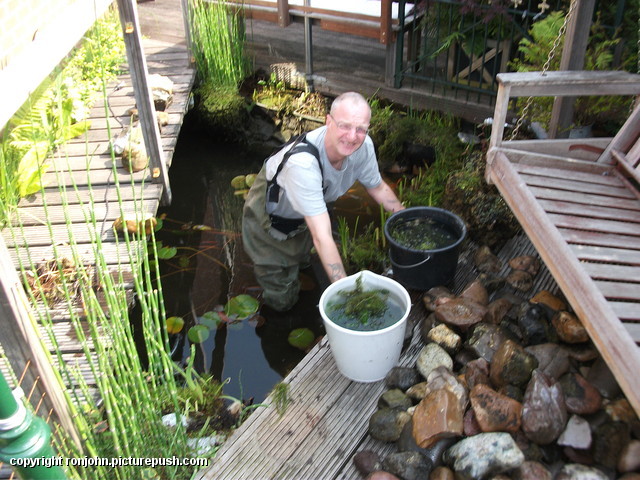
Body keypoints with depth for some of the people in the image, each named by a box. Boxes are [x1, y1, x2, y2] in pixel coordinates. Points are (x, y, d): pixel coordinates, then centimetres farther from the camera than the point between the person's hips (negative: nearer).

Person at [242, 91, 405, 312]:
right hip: (270, 218, -5)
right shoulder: (303, 162, -44)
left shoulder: (363, 146, -24)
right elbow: (322, 237, -45)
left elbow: (378, 187, -2)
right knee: (282, 302, 4)